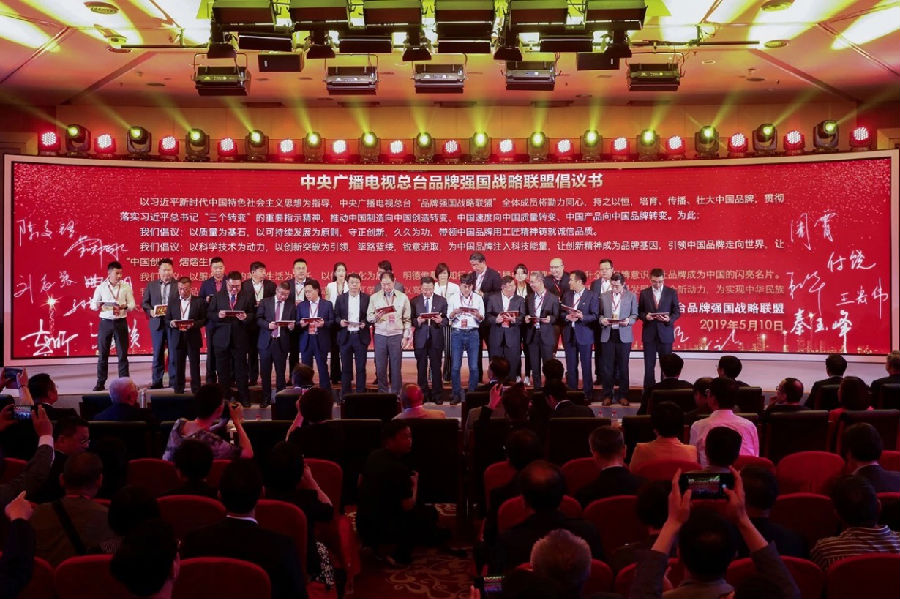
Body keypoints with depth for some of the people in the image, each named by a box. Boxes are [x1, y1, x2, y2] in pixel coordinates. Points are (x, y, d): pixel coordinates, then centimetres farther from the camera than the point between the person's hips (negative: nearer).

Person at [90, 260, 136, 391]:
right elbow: (92, 305, 6)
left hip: (121, 322, 0)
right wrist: (97, 305, -17)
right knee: (103, 354, 5)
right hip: (105, 322, 0)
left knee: (122, 353, 2)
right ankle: (100, 383, 12)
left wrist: (124, 306, -18)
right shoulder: (101, 287, 3)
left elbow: (132, 304, 3)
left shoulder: (126, 286, 2)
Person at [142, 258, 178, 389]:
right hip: (157, 322, 2)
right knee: (157, 353, 6)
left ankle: (174, 380, 9)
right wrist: (150, 311, -8)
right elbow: (144, 302, 10)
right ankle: (157, 381, 12)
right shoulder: (151, 285, 10)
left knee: (173, 353, 2)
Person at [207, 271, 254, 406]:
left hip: (240, 339, -1)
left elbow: (253, 315, 2)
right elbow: (209, 314, 5)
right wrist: (218, 315, -15)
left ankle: (244, 398, 12)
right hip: (221, 339, 1)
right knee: (222, 370, 8)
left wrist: (246, 317, -19)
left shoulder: (247, 297, 3)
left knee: (241, 369, 4)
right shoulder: (217, 296, 7)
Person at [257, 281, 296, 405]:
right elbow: (258, 319, -1)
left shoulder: (291, 306, 5)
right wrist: (268, 325, -18)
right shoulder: (265, 302, 4)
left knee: (280, 372, 6)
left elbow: (294, 323, 6)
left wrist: (292, 326, -15)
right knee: (265, 372, 7)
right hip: (266, 341, 0)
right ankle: (266, 398, 19)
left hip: (282, 342, 0)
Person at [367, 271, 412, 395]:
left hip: (396, 335, -1)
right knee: (380, 367, 2)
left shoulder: (403, 297, 4)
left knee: (396, 367, 1)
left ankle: (395, 394, 10)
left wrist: (406, 336, -1)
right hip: (380, 335, 1)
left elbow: (407, 319, 6)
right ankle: (382, 393, 14)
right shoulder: (374, 297, 6)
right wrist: (375, 317, -16)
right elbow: (368, 317, 6)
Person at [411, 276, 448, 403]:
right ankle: (423, 393, 19)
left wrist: (441, 320, -18)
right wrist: (417, 321, -17)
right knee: (421, 368, 8)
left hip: (436, 339, -1)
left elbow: (446, 319, 4)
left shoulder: (442, 301, 5)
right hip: (420, 339, 1)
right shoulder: (414, 301, 5)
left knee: (436, 367, 0)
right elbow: (411, 320, 4)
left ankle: (437, 395, 8)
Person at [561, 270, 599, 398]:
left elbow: (595, 315, -10)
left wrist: (582, 316, -25)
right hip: (569, 335, 5)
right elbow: (561, 312, 11)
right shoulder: (567, 295, 11)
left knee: (586, 365, 2)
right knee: (571, 366, 10)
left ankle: (588, 393, 11)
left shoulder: (591, 297, -5)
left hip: (584, 335, -5)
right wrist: (567, 317, -10)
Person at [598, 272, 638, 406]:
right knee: (608, 366, 3)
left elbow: (634, 314, 5)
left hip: (624, 335, -1)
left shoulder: (631, 296, 5)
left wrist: (628, 321, -14)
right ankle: (607, 395, 11)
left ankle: (622, 395, 13)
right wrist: (602, 320, -10)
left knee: (623, 366, 4)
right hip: (608, 335, 1)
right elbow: (600, 313, 11)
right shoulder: (604, 296, 9)